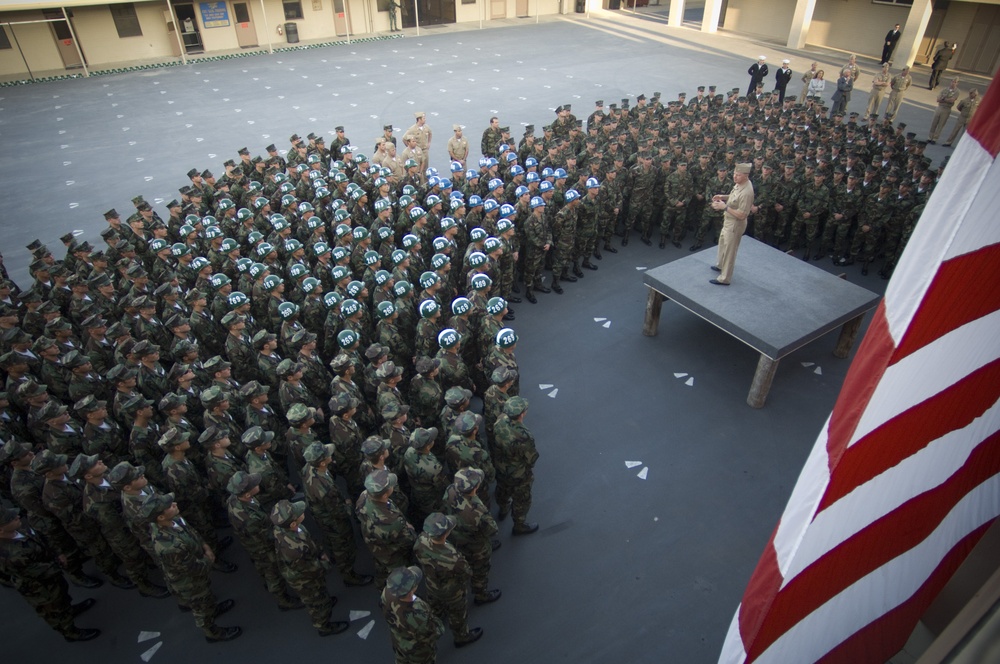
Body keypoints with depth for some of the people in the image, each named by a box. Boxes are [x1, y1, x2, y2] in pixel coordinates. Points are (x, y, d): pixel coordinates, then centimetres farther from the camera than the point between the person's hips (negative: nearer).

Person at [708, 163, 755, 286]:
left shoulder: (746, 192, -32)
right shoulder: (739, 184, -4)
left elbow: (741, 215, -30)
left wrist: (724, 207, -29)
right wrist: (723, 197, 0)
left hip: (735, 224, -10)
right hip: (728, 220, 10)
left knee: (729, 250, 3)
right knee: (722, 242, 28)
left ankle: (724, 278, 17)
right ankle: (721, 265, 52)